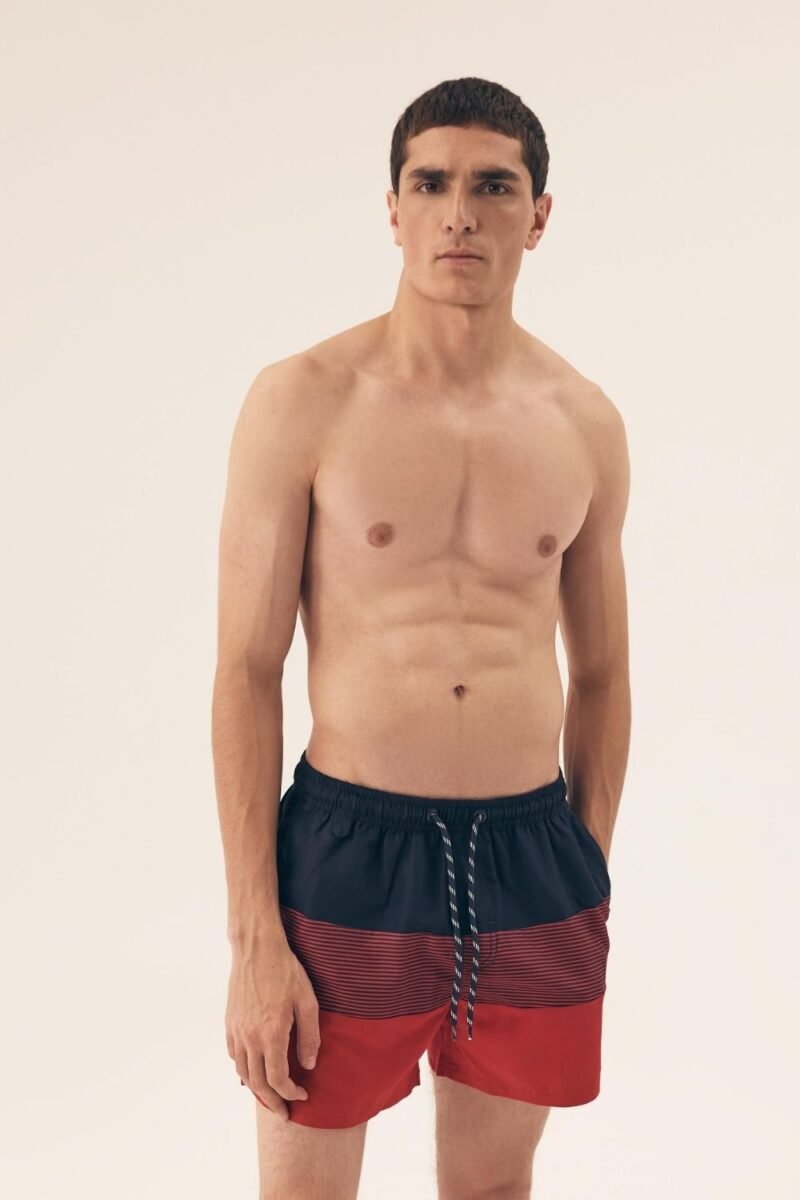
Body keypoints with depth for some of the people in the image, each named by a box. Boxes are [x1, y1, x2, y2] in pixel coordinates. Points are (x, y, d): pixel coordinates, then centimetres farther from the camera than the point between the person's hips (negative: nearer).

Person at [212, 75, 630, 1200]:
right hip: (348, 853, -3)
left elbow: (601, 677, 12)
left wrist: (589, 883, 12)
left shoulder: (586, 423, 4)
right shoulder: (303, 401, -6)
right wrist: (255, 940, -9)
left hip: (533, 854, 3)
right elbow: (247, 672, -7)